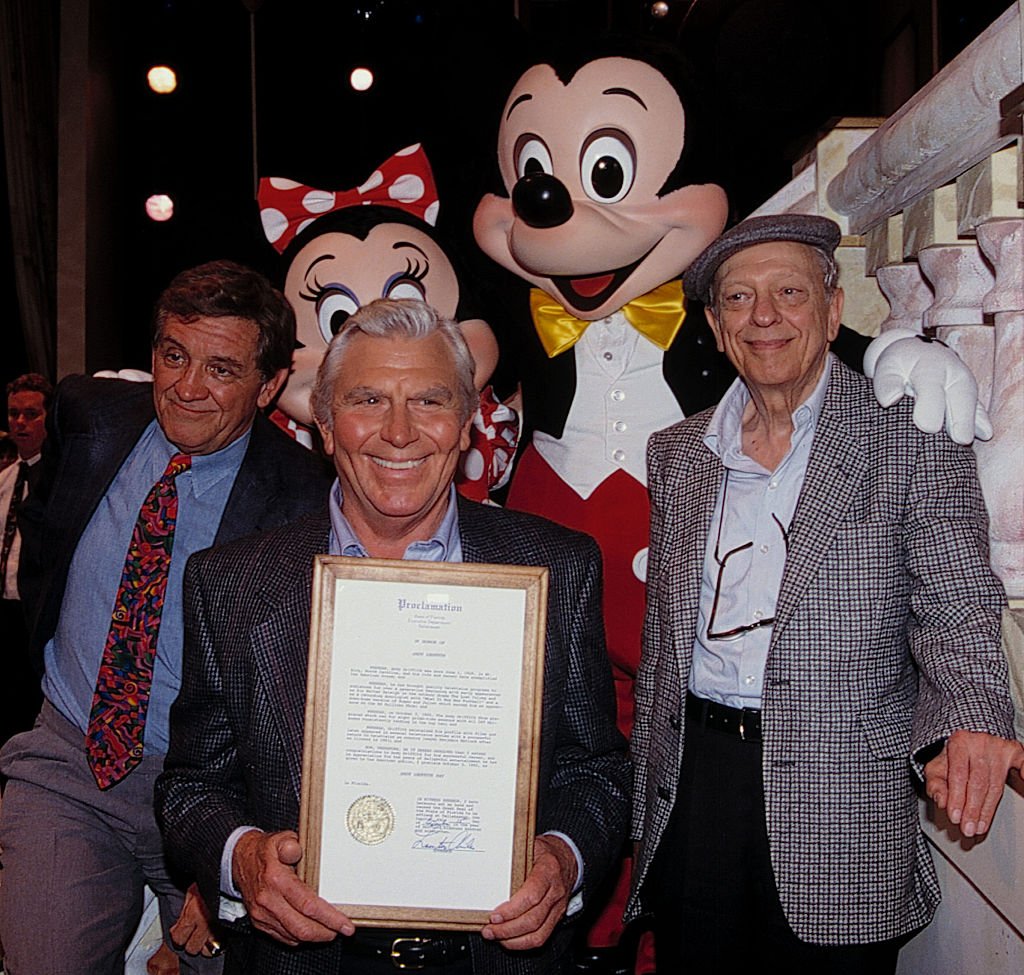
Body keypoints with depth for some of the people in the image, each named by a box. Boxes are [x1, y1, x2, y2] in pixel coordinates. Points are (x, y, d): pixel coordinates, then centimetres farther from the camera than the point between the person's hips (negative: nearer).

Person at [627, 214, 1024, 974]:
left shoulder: (912, 438, -5)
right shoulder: (676, 454, 7)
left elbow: (957, 613, -9)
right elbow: (662, 635, 11)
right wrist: (645, 797, 10)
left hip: (843, 814, -3)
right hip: (691, 789, 4)